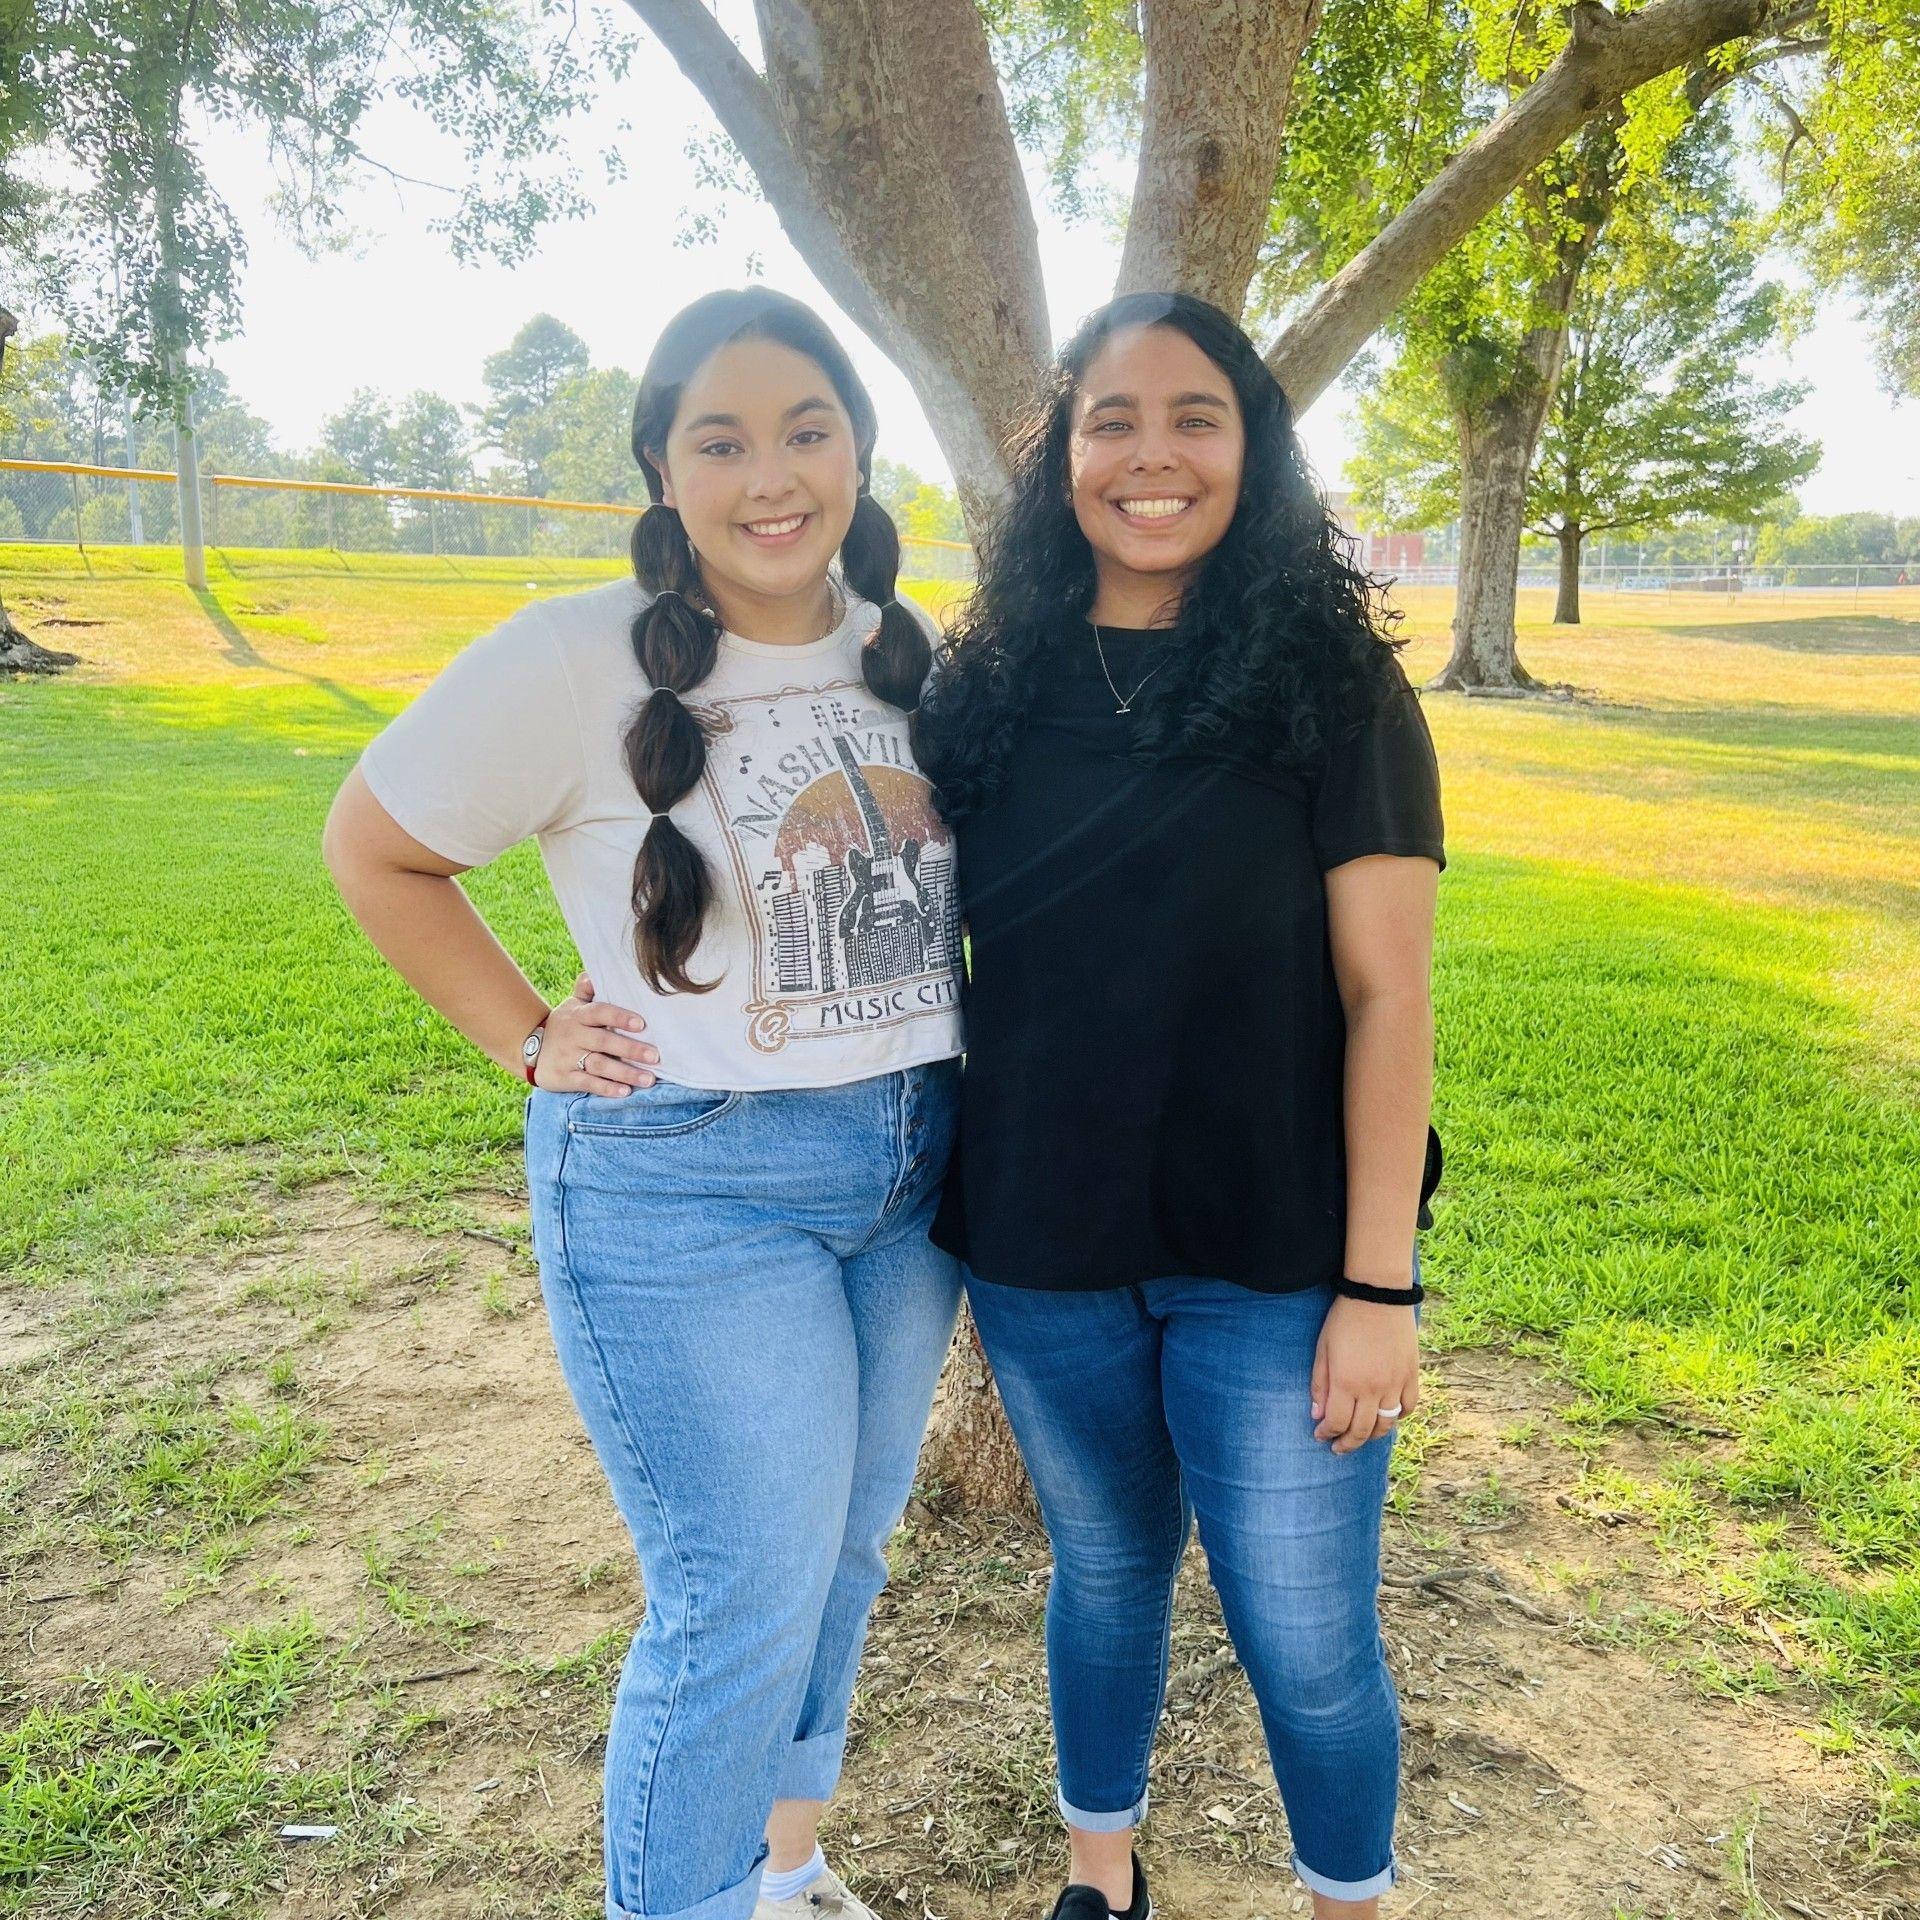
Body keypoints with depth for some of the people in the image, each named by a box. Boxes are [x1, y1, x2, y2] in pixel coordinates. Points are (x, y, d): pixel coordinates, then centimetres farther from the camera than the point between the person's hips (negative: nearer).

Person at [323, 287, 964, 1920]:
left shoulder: (909, 655, 4)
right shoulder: (575, 663, -14)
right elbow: (373, 851, -3)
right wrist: (530, 1043, -8)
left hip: (911, 1165, 6)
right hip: (690, 1186, -6)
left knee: (842, 1552, 20)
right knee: (741, 1603, 0)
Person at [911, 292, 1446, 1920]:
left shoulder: (1333, 688, -8)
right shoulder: (993, 688, 1)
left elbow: (1389, 995, -10)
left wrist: (1379, 1284, -13)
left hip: (1268, 1263, -3)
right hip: (1042, 1250, 3)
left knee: (1308, 1641, 9)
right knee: (1104, 1568, 21)